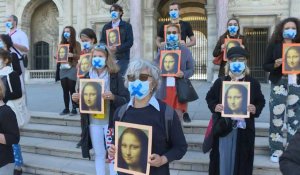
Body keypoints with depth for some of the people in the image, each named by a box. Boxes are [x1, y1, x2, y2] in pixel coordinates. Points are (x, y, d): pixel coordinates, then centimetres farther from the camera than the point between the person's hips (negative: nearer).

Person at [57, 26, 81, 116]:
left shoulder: (76, 44, 2)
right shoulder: (62, 43, 17)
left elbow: (79, 56, -4)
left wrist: (72, 55, -20)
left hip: (72, 68, -5)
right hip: (63, 68, 5)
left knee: (72, 89, -7)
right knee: (65, 90, 4)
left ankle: (74, 109, 0)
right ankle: (66, 108, 11)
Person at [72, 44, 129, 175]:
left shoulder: (116, 76, -6)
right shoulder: (87, 77, 6)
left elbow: (125, 100, -10)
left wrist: (113, 97, -27)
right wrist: (76, 99, -7)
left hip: (111, 121, -3)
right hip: (93, 122, 4)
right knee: (99, 154, 15)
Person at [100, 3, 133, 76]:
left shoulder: (127, 26, 5)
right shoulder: (106, 27, 16)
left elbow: (130, 42, -4)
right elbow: (102, 41, 12)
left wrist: (117, 48, -16)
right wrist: (107, 48, -10)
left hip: (122, 58, -3)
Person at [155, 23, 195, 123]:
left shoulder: (185, 50, 0)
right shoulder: (161, 50, 7)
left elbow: (191, 69, 2)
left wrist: (183, 74, -18)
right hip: (164, 88, 2)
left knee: (178, 114, 5)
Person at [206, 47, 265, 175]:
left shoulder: (253, 83, 1)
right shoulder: (220, 82, 0)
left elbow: (261, 101, 8)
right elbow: (209, 97, 8)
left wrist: (255, 109, -14)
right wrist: (214, 107, -12)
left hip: (244, 129, 0)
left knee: (241, 161, 11)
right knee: (223, 160, 9)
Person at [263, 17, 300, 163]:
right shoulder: (274, 45, 2)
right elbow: (265, 66, 2)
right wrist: (275, 64, -17)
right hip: (279, 84, -3)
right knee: (276, 117, -3)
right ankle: (276, 149, 9)